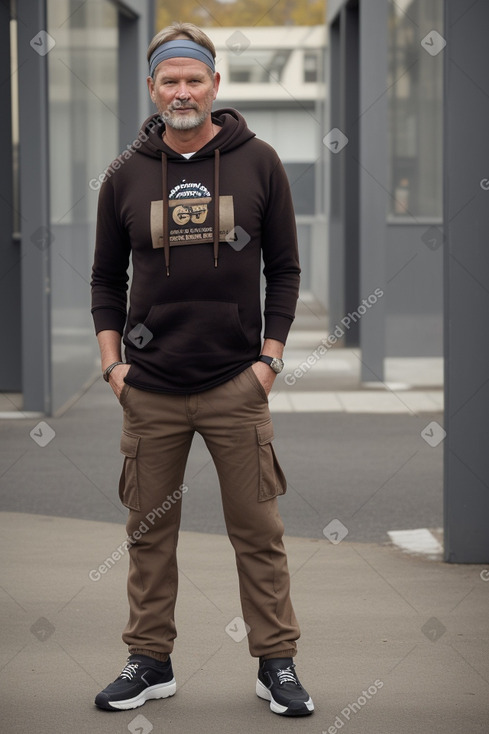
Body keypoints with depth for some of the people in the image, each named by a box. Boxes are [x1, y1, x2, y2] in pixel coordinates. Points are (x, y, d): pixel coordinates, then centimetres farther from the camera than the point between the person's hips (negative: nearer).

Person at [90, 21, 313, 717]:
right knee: (150, 531, 7)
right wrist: (113, 363, 2)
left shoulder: (258, 163, 2)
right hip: (150, 391, 1)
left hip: (237, 386, -1)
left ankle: (277, 663, 12)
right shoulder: (126, 175, 5)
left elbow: (284, 268, 6)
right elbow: (106, 279, 12)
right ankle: (150, 661, 19)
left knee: (259, 530, 2)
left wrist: (271, 357, -2)